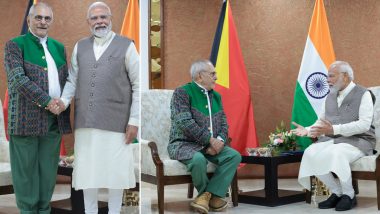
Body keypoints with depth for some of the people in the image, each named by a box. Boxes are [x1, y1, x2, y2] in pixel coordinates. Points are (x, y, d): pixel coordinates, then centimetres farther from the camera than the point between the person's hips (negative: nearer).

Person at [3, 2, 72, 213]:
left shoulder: (59, 47, 17)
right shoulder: (15, 45, 0)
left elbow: (66, 80, 17)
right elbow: (18, 79, -12)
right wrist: (46, 102, -16)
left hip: (54, 118, 5)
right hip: (27, 117, -5)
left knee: (48, 169, 8)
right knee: (26, 168, 1)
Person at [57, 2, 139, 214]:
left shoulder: (126, 46, 0)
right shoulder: (80, 46, 12)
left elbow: (138, 85, -1)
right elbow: (72, 80, 14)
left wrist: (134, 120, -6)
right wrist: (64, 101, -5)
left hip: (116, 122, -3)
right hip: (85, 122, 4)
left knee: (116, 171, 3)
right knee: (87, 171, 9)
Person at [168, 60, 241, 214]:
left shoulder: (216, 96, 15)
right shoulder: (182, 92, -8)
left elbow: (223, 124, 11)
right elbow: (185, 122, -20)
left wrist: (219, 140, -11)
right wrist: (210, 139, -20)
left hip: (210, 145, 7)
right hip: (184, 144, -6)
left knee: (234, 156, -16)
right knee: (198, 159, -36)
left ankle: (207, 195, -15)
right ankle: (209, 194, -6)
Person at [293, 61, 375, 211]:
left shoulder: (363, 94, -4)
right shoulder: (330, 96, 15)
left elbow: (364, 124, -17)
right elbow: (321, 121, 21)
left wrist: (334, 129, -27)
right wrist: (307, 130, -2)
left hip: (357, 141, -6)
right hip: (331, 140, 6)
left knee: (335, 154, -37)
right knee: (311, 153, -24)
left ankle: (349, 195, -12)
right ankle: (337, 192, -6)